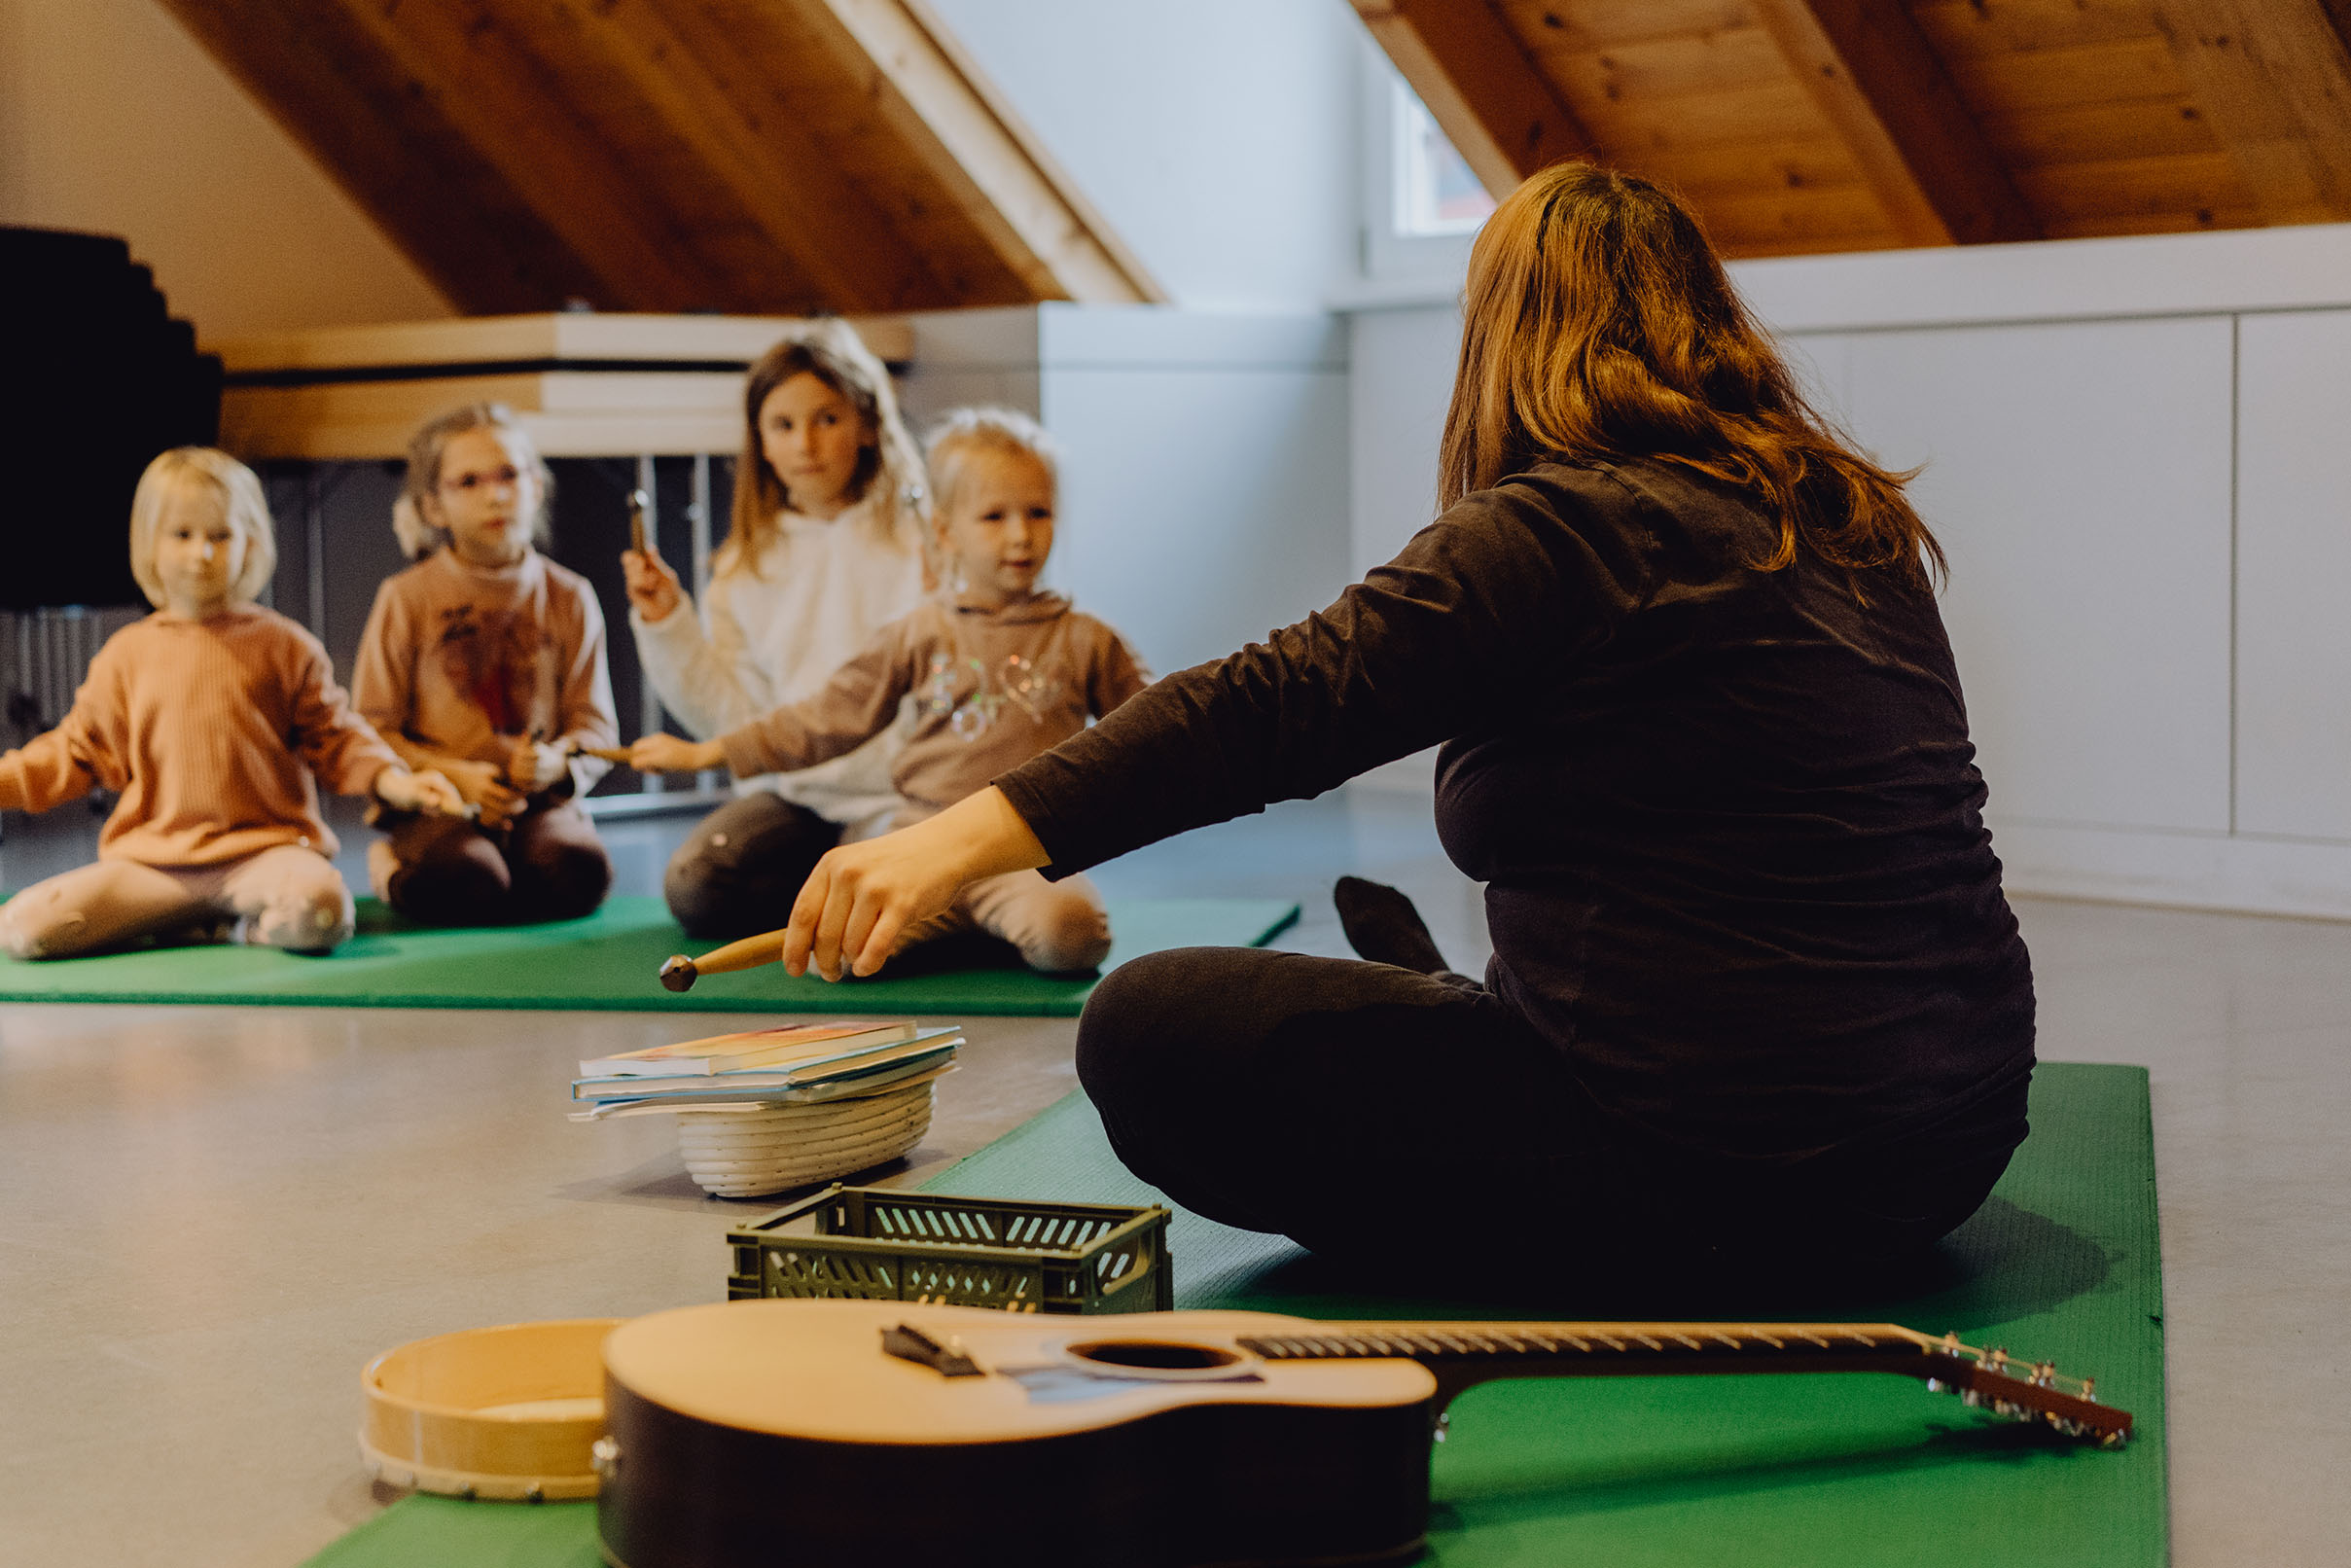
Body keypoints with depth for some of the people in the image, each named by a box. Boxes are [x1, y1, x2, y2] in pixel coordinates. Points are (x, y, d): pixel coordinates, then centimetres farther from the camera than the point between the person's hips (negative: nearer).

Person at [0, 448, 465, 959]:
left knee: (319, 907, -39)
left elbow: (332, 738, 8)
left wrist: (392, 781, -10)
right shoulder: (126, 654, 12)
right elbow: (79, 752, 17)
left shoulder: (285, 646, 7)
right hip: (153, 862, 3)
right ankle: (212, 920, -3)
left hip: (264, 852, -3)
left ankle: (249, 926, -2)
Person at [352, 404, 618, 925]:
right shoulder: (406, 598, 3)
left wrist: (556, 760, -16)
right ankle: (395, 870, 2)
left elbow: (597, 727, 7)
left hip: (537, 801, 2)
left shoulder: (569, 597, 9)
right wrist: (454, 775, -15)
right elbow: (370, 730, 1)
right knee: (469, 887, -34)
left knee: (576, 876, -31)